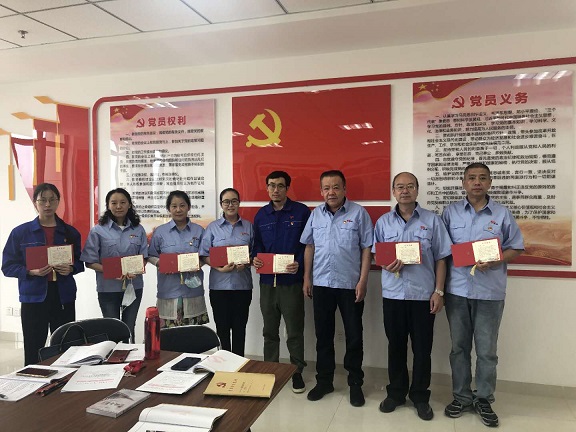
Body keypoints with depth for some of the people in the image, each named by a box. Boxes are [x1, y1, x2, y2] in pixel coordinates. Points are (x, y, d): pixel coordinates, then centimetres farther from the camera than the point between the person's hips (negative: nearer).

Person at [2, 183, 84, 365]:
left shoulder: (71, 232, 8)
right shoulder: (20, 232, 2)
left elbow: (79, 262, 14)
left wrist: (70, 269, -9)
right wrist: (31, 272, -17)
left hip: (63, 297, 2)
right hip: (34, 297, -1)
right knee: (33, 352, 2)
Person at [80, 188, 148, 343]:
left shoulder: (138, 230, 3)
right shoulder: (98, 230, -5)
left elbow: (144, 257, 7)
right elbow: (90, 261, -5)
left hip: (134, 286, 2)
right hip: (108, 287, -2)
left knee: (129, 329, 14)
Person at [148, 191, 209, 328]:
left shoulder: (199, 230, 7)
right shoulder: (160, 232, 4)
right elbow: (151, 255, 9)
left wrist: (200, 263, -9)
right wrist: (160, 264, -10)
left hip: (193, 288, 1)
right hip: (169, 289, -1)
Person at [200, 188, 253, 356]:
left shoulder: (248, 227, 7)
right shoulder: (213, 227, 3)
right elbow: (205, 255, 0)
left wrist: (246, 263, -13)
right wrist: (219, 268, -15)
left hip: (242, 284, 1)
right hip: (219, 284, -1)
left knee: (239, 327, 9)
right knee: (222, 327, 8)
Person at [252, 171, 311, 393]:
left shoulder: (301, 211, -3)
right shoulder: (261, 215, 10)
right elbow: (257, 244, 16)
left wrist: (299, 264, -18)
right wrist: (255, 258, -4)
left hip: (292, 281, -4)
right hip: (267, 281, 4)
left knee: (294, 331, 5)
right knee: (269, 331, 15)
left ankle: (297, 372, 21)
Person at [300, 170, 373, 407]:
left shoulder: (359, 213, -5)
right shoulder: (315, 214, 7)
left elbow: (367, 249, -5)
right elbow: (309, 247, 11)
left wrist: (362, 281, -10)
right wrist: (306, 278, 7)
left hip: (350, 284, -3)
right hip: (321, 284, 4)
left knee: (354, 336, 7)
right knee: (323, 335, 13)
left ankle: (355, 384, 24)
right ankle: (324, 381, 29)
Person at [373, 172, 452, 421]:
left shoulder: (432, 220, 0)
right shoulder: (383, 222, 5)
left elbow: (441, 258, 0)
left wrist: (439, 291, -5)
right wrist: (386, 264, -12)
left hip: (424, 294, -1)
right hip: (393, 294, 2)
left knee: (422, 349, 8)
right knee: (395, 346, 13)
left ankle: (420, 396, 25)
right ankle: (396, 392, 29)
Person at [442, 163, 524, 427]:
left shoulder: (502, 214, 1)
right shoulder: (451, 212, 4)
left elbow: (516, 248, 4)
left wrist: (493, 261, -14)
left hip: (490, 291, -1)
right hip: (457, 290, 1)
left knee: (487, 350, 7)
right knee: (459, 347, 11)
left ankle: (484, 399, 25)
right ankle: (461, 397, 26)